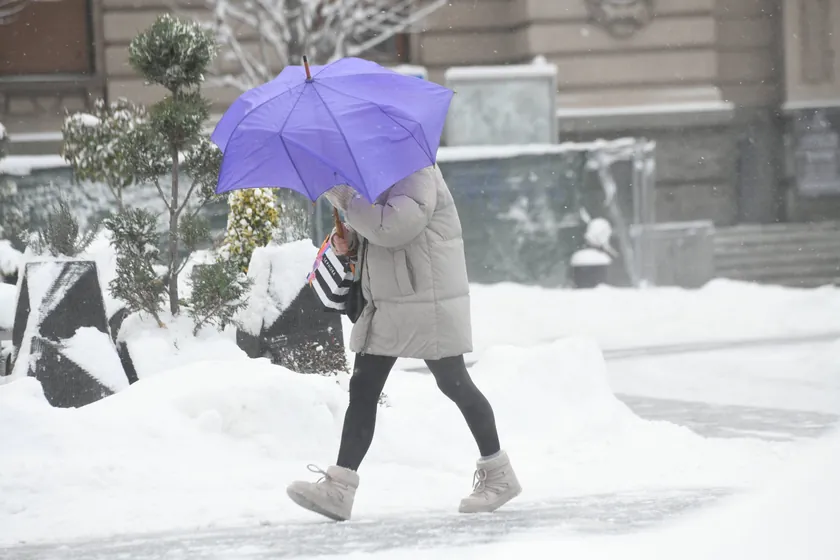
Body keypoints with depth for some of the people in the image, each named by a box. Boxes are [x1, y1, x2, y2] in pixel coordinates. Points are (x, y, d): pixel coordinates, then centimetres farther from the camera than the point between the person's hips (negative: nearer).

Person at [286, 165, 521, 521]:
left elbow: (393, 227, -29)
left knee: (454, 385, 2)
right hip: (385, 303, 9)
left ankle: (498, 475, 19)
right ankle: (339, 488, -2)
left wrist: (343, 197, -21)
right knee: (362, 389, 1)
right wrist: (349, 241, 2)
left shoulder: (414, 173, -15)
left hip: (429, 304, -9)